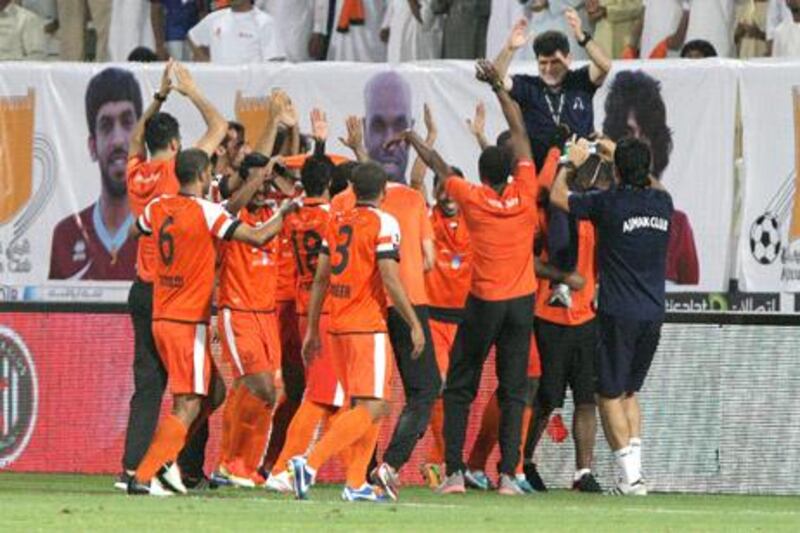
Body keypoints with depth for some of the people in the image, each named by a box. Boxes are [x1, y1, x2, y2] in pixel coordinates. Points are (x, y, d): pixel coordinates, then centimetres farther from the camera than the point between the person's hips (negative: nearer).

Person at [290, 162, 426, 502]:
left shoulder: (337, 222, 12)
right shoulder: (383, 223, -7)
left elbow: (320, 279, 14)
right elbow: (390, 280, -14)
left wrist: (312, 330, 19)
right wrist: (415, 325, -10)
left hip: (338, 325, 8)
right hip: (368, 327, -8)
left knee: (368, 405, 16)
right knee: (371, 407, -9)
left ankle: (356, 483, 8)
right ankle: (310, 463, -24)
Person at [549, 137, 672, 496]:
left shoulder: (610, 203, -13)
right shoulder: (662, 203, 2)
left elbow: (558, 197, 2)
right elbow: (650, 183, 29)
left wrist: (571, 163, 19)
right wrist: (620, 154, 38)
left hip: (618, 314, -5)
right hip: (653, 314, 5)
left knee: (610, 395, 4)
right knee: (629, 391, 19)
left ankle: (630, 476, -4)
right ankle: (634, 470, 10)